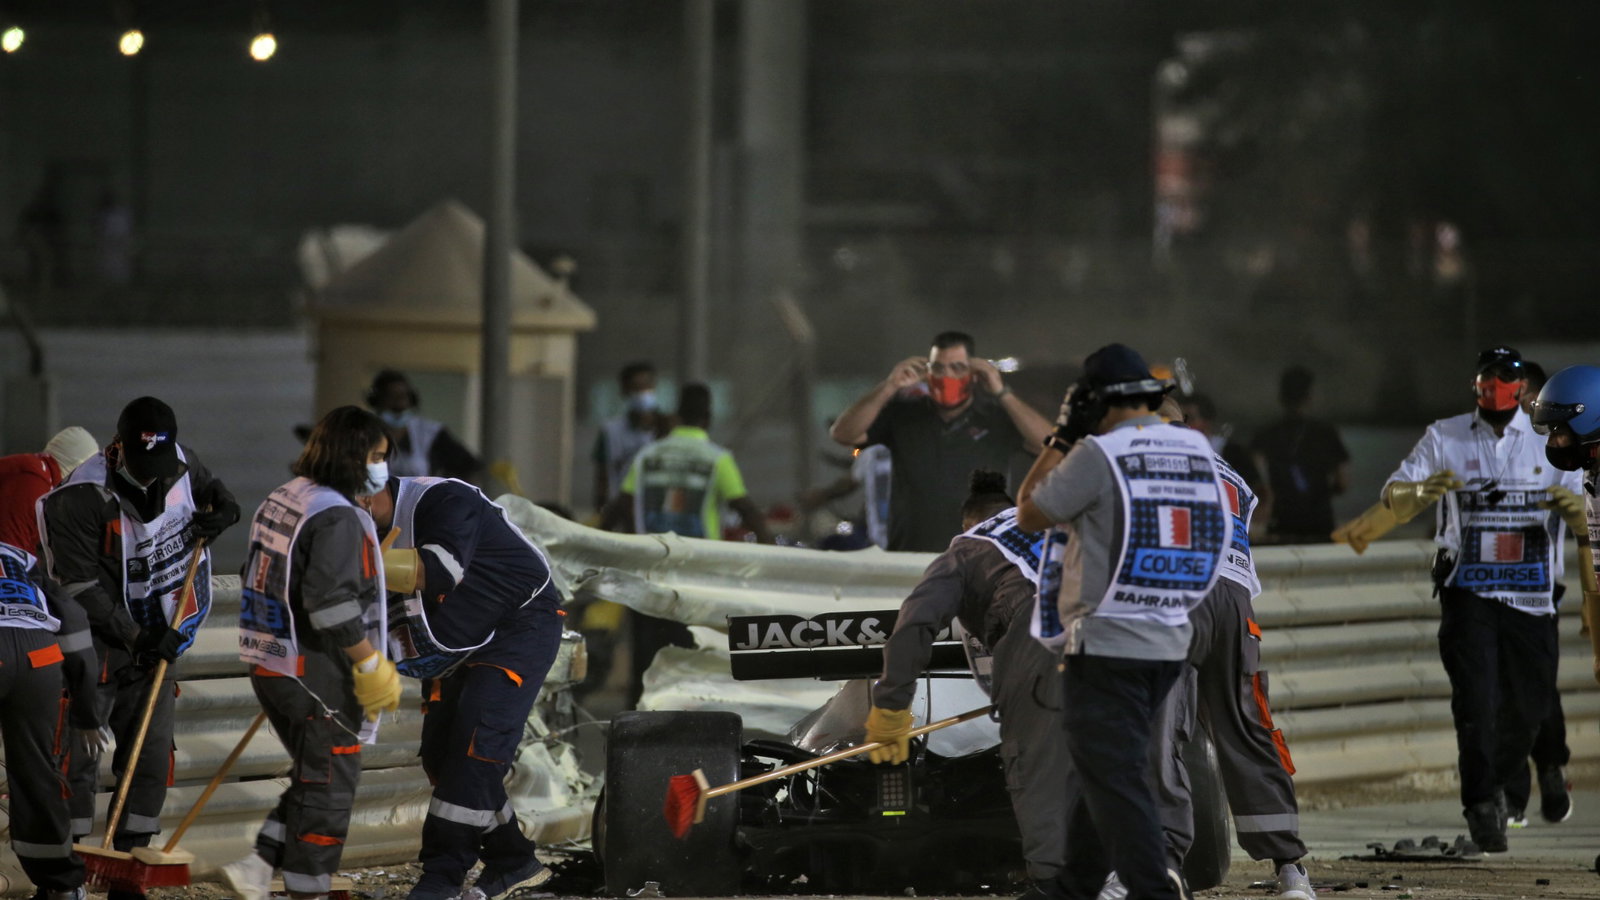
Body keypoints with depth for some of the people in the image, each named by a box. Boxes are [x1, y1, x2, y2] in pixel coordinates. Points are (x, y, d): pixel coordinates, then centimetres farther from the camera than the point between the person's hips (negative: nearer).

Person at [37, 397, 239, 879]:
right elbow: (81, 588, -21)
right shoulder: (84, 496, -23)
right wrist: (137, 638, -24)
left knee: (151, 757, 5)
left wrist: (223, 510, -3)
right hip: (95, 641, -6)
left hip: (156, 640, 6)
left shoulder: (182, 463, -4)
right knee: (77, 756, -7)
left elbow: (209, 487, 21)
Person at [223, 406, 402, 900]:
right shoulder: (337, 517, -19)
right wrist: (370, 664, -20)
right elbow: (331, 602, -27)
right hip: (319, 679, -9)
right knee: (328, 789, 2)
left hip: (270, 668, 9)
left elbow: (259, 579, 19)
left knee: (312, 780, 19)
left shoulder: (280, 501, 11)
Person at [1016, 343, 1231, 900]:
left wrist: (1063, 437, 6)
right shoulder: (1197, 451, 4)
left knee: (1114, 776, -6)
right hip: (1170, 643, 7)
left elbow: (1030, 515, -2)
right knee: (1099, 766, 19)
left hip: (1105, 645, -7)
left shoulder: (1098, 454, -14)